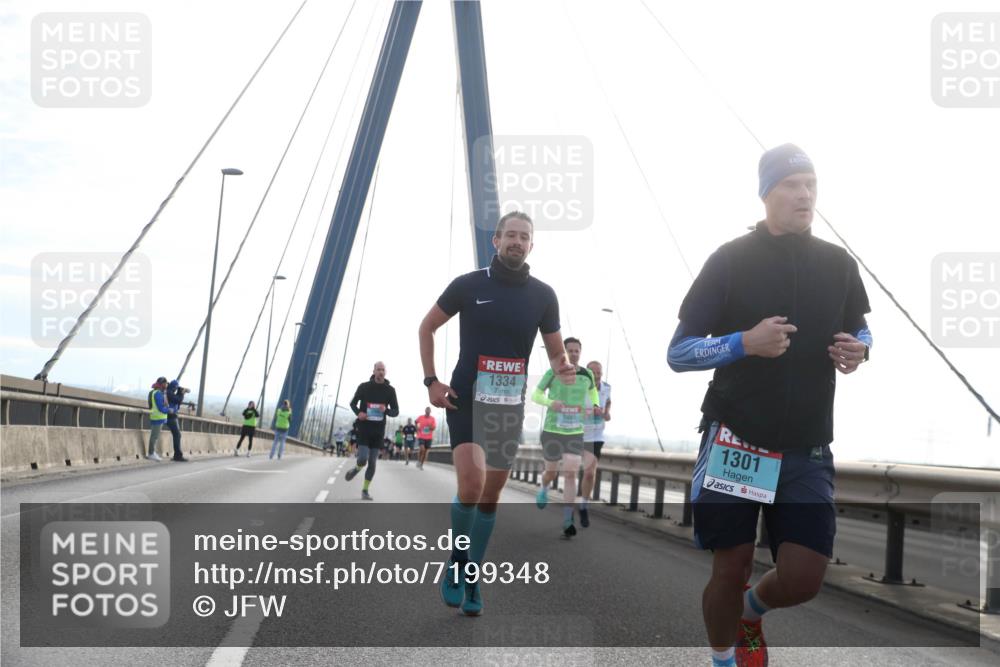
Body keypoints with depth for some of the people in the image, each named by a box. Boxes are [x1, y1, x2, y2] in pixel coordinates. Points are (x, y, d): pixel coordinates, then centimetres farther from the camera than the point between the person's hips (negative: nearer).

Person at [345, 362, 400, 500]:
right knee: (363, 459, -13)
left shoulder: (390, 390, 1)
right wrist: (358, 412, -11)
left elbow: (396, 411, 6)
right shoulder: (364, 387, -2)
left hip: (378, 430, 2)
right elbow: (353, 403, 10)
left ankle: (365, 490, 15)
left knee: (372, 462, 3)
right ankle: (356, 469, 22)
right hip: (364, 428, -2)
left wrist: (386, 410, -17)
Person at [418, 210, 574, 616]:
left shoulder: (543, 295, 1)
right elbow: (427, 327, 8)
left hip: (510, 404, 3)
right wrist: (431, 380, -2)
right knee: (471, 486, -19)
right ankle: (457, 561, 7)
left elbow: (555, 351, 10)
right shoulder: (468, 285, -4)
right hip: (466, 399, -3)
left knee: (491, 495, 9)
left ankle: (471, 578, 25)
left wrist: (562, 368, -14)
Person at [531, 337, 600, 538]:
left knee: (571, 474, -14)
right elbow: (535, 395, 0)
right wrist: (550, 403, -22)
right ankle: (544, 489, 52)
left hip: (575, 433, 1)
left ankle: (567, 522, -11)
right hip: (552, 431, -1)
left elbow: (592, 390, 23)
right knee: (551, 472, 13)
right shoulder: (552, 373, -8)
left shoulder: (587, 375, 0)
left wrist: (595, 406, 1)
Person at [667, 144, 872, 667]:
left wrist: (858, 351, -3)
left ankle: (751, 610, 34)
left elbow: (860, 330, 21)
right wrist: (745, 342, -23)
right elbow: (678, 353, -6)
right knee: (730, 570, 4)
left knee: (802, 581, -1)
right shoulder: (731, 259, -5)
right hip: (734, 443, -3)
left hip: (807, 452, 3)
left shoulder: (838, 263, 5)